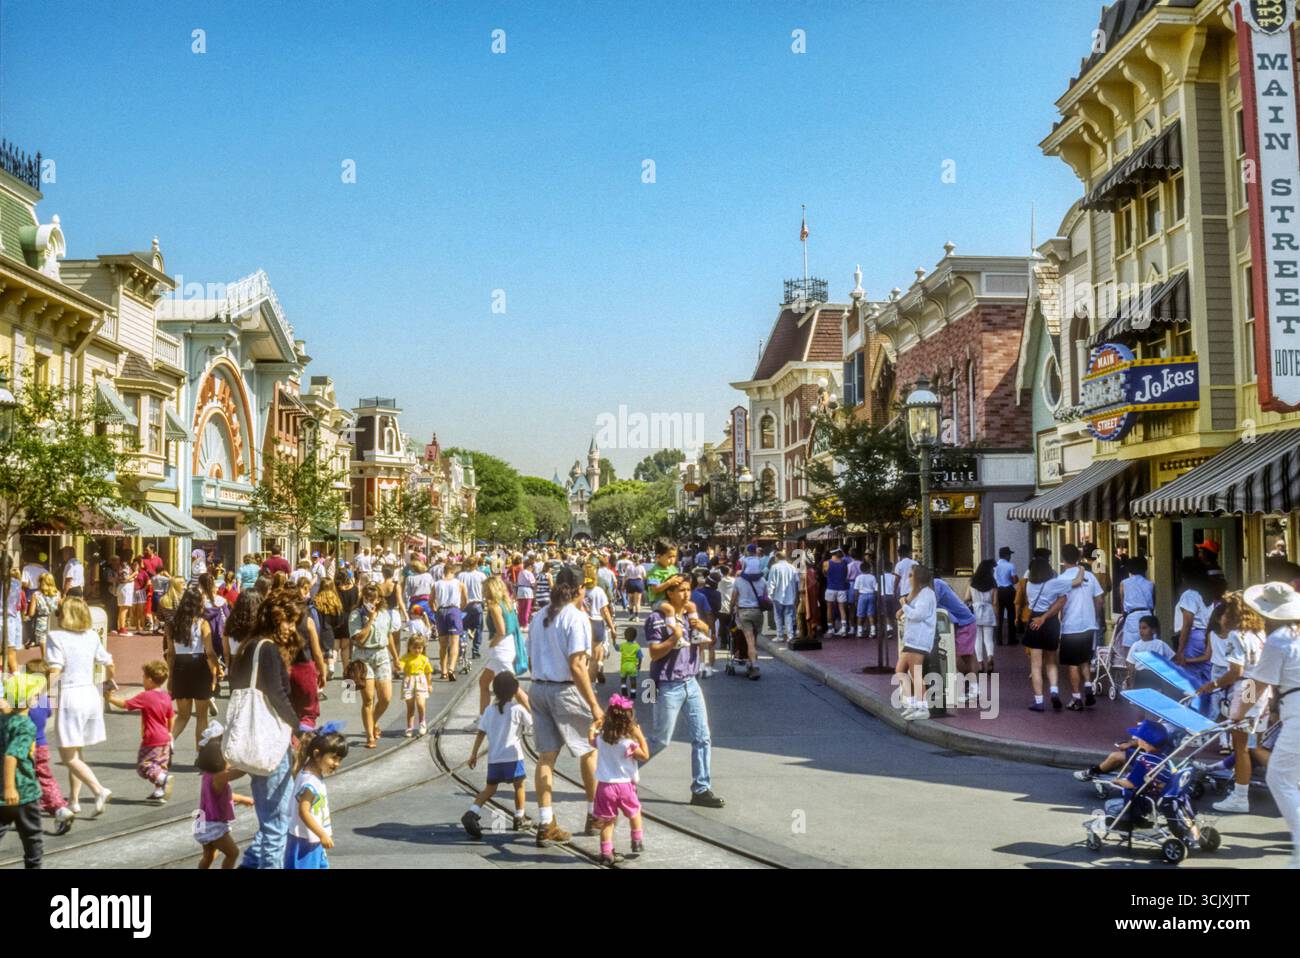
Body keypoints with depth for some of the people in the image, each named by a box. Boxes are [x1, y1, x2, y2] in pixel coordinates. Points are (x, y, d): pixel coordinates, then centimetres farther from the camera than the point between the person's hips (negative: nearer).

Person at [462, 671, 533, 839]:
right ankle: (519, 818, 19)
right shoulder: (518, 709, -7)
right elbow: (531, 723, 7)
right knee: (519, 785, 13)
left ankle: (472, 813, -7)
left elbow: (481, 733, 5)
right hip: (513, 756, -4)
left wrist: (473, 754, 10)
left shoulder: (489, 710, 5)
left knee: (490, 788, 11)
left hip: (493, 757, 4)